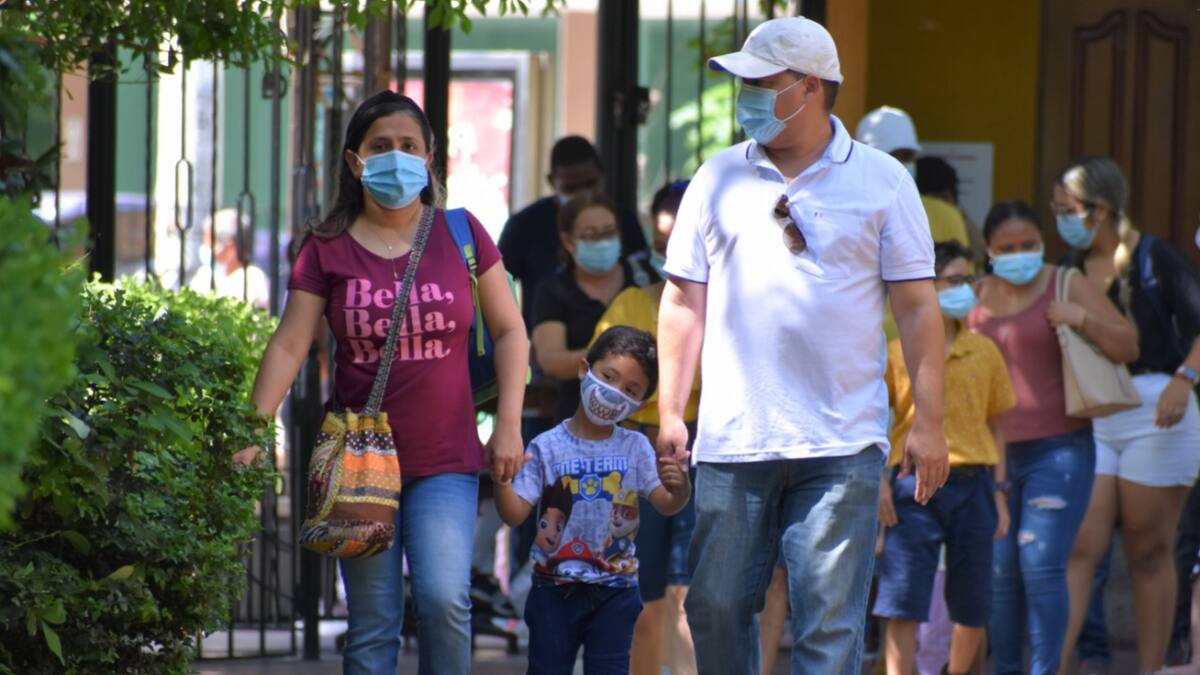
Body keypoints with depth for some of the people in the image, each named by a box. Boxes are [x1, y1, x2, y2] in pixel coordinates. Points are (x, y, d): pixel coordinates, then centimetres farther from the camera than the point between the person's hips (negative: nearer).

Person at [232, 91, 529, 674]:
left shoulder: (459, 234, 4)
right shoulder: (328, 250, 2)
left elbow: (508, 331, 9)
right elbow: (289, 346, -3)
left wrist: (509, 425, 0)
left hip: (445, 461, 0)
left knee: (444, 599, -18)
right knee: (371, 625, 2)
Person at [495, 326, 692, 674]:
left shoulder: (635, 448, 1)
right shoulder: (546, 447, -4)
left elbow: (666, 504, -8)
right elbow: (515, 513, -6)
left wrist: (679, 489, -31)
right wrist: (501, 481, -26)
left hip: (615, 591, 1)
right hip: (554, 589, 0)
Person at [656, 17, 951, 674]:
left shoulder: (882, 181, 3)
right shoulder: (719, 178, 9)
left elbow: (917, 307, 3)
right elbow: (683, 301, 12)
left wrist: (928, 422, -2)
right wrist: (670, 411, 5)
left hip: (842, 448, -2)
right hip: (732, 443, 3)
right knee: (716, 608, 5)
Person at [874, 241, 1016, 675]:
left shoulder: (984, 353, 9)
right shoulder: (897, 353, 0)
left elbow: (995, 427, 13)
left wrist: (998, 493, 8)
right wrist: (880, 481, -8)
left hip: (972, 483, 3)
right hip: (914, 482, -3)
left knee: (973, 608, 7)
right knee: (902, 603, -8)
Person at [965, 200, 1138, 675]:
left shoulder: (1066, 287, 3)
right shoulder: (974, 297, 13)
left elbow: (1128, 347, 2)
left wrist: (1083, 319, -14)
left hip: (1058, 449, -4)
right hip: (994, 454, 4)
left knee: (1041, 565, -13)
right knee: (999, 570, 4)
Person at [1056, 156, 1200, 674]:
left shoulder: (1155, 258, -5)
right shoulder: (1071, 271, 10)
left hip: (1154, 412, -4)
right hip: (1089, 418, 4)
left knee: (1150, 553, 3)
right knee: (1079, 548, -7)